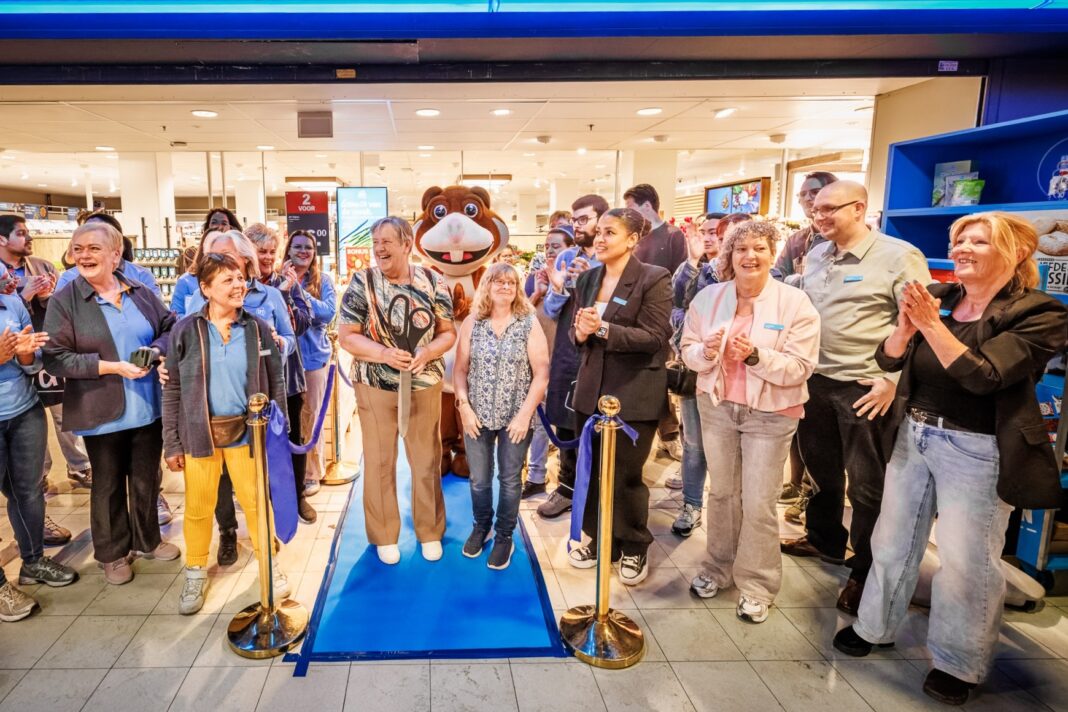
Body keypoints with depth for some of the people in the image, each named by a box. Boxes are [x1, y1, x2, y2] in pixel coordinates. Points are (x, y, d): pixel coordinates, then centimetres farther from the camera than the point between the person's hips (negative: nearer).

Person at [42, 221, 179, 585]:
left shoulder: (141, 293, 3)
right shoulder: (64, 301, -8)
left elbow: (171, 328, 9)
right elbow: (54, 357, -13)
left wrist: (155, 349, -12)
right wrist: (113, 367, -21)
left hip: (148, 408, 3)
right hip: (102, 414, -3)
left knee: (146, 479, 16)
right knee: (108, 485, 13)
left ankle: (147, 540, 36)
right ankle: (113, 553, 30)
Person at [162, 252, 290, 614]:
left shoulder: (258, 328, -2)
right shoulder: (185, 331, -5)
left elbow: (276, 384, 3)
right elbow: (172, 391, 0)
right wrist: (171, 443, -2)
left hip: (247, 431, 0)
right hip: (199, 432, 0)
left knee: (256, 501, 10)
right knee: (198, 506, 11)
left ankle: (270, 565, 28)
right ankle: (195, 574, 31)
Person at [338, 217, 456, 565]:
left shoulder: (432, 281, -2)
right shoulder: (362, 282, -7)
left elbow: (448, 332, 0)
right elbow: (346, 337, -8)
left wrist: (427, 353, -20)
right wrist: (384, 354, -23)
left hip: (425, 385, 1)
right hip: (375, 386, -1)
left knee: (427, 459, 11)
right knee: (379, 460, 9)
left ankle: (430, 532, 29)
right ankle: (384, 535, 26)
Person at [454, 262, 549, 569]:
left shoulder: (529, 324, -6)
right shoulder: (472, 323, 0)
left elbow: (541, 374, -7)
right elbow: (460, 369, 3)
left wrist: (525, 414, -12)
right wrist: (464, 407, -7)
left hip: (516, 418, -2)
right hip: (477, 416, 2)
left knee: (510, 479, 9)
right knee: (479, 479, 13)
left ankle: (504, 537, 27)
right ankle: (481, 526, 38)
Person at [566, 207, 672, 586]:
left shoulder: (654, 279, -11)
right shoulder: (587, 278, 8)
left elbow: (655, 336, -18)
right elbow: (574, 328, 13)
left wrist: (603, 329, -25)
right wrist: (580, 333, -12)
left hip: (634, 394, -6)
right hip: (592, 390, 6)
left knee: (625, 475, 5)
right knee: (592, 471, 15)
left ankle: (634, 547, 28)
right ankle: (600, 540, 34)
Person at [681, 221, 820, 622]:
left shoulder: (795, 302, -11)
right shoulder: (708, 298, -1)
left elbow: (800, 367, -15)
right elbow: (687, 351, 2)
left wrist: (756, 356, -29)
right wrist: (706, 352, -20)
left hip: (770, 413, -3)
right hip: (716, 406, 3)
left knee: (759, 503, 2)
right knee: (721, 492, 16)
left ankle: (756, 584, 19)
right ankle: (719, 567, 34)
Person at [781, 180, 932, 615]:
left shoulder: (899, 257, -11)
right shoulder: (816, 256, 9)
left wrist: (892, 379, -17)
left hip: (865, 388, -6)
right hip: (814, 381, 6)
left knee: (867, 484, 5)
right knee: (820, 468, 20)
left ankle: (865, 573, 21)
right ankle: (824, 539, 41)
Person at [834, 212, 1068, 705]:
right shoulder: (938, 297, 3)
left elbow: (982, 376, -23)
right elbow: (889, 360, -1)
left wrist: (931, 324, -25)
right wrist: (906, 324, -19)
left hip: (975, 451, -5)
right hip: (913, 435, 5)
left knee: (967, 561, 7)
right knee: (893, 541, 16)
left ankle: (959, 662, 28)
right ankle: (875, 626, 36)